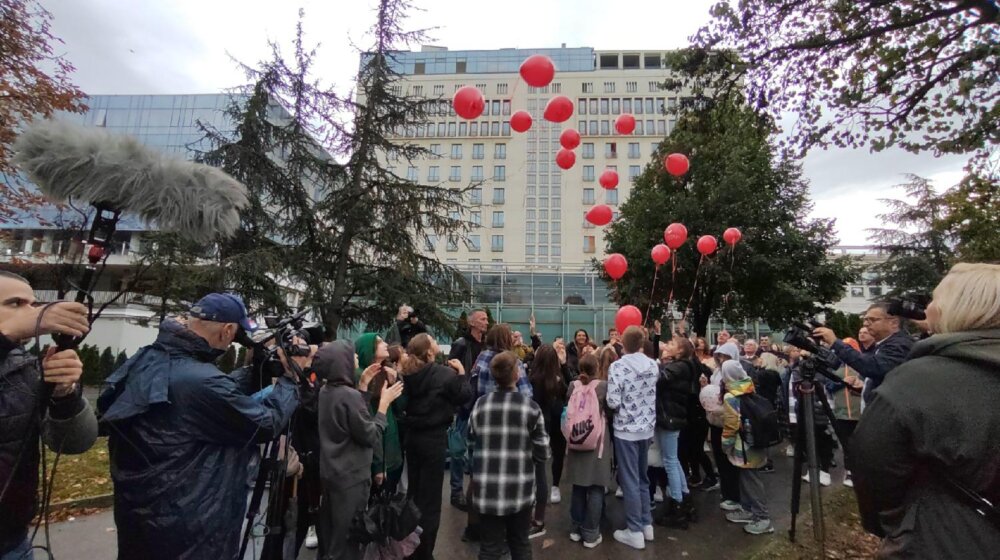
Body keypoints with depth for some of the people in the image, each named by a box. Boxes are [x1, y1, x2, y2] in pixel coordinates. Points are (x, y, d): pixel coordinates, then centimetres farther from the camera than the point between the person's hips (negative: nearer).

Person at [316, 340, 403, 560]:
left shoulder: (326, 391, 0)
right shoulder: (350, 395, -26)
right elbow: (372, 437, -20)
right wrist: (384, 403, -15)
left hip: (330, 472, 9)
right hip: (351, 476, -8)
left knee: (330, 533, 23)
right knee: (346, 536, 8)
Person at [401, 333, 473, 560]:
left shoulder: (408, 373, -3)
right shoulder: (444, 373, -18)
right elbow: (465, 396, -9)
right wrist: (461, 372, 0)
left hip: (412, 436, 6)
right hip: (434, 438, -6)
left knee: (414, 491, 22)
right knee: (430, 496, 6)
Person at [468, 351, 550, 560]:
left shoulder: (480, 404, -4)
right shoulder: (531, 407, -11)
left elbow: (471, 441, 7)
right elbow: (542, 454, -6)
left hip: (487, 487, 1)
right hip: (520, 489, -1)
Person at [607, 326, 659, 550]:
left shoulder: (618, 366, -18)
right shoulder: (653, 365, -1)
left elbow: (613, 402, -21)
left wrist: (622, 403, 0)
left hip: (626, 430, -6)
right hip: (647, 428, 6)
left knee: (630, 481, 6)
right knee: (642, 477, 20)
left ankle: (635, 531, 16)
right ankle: (647, 524, 30)